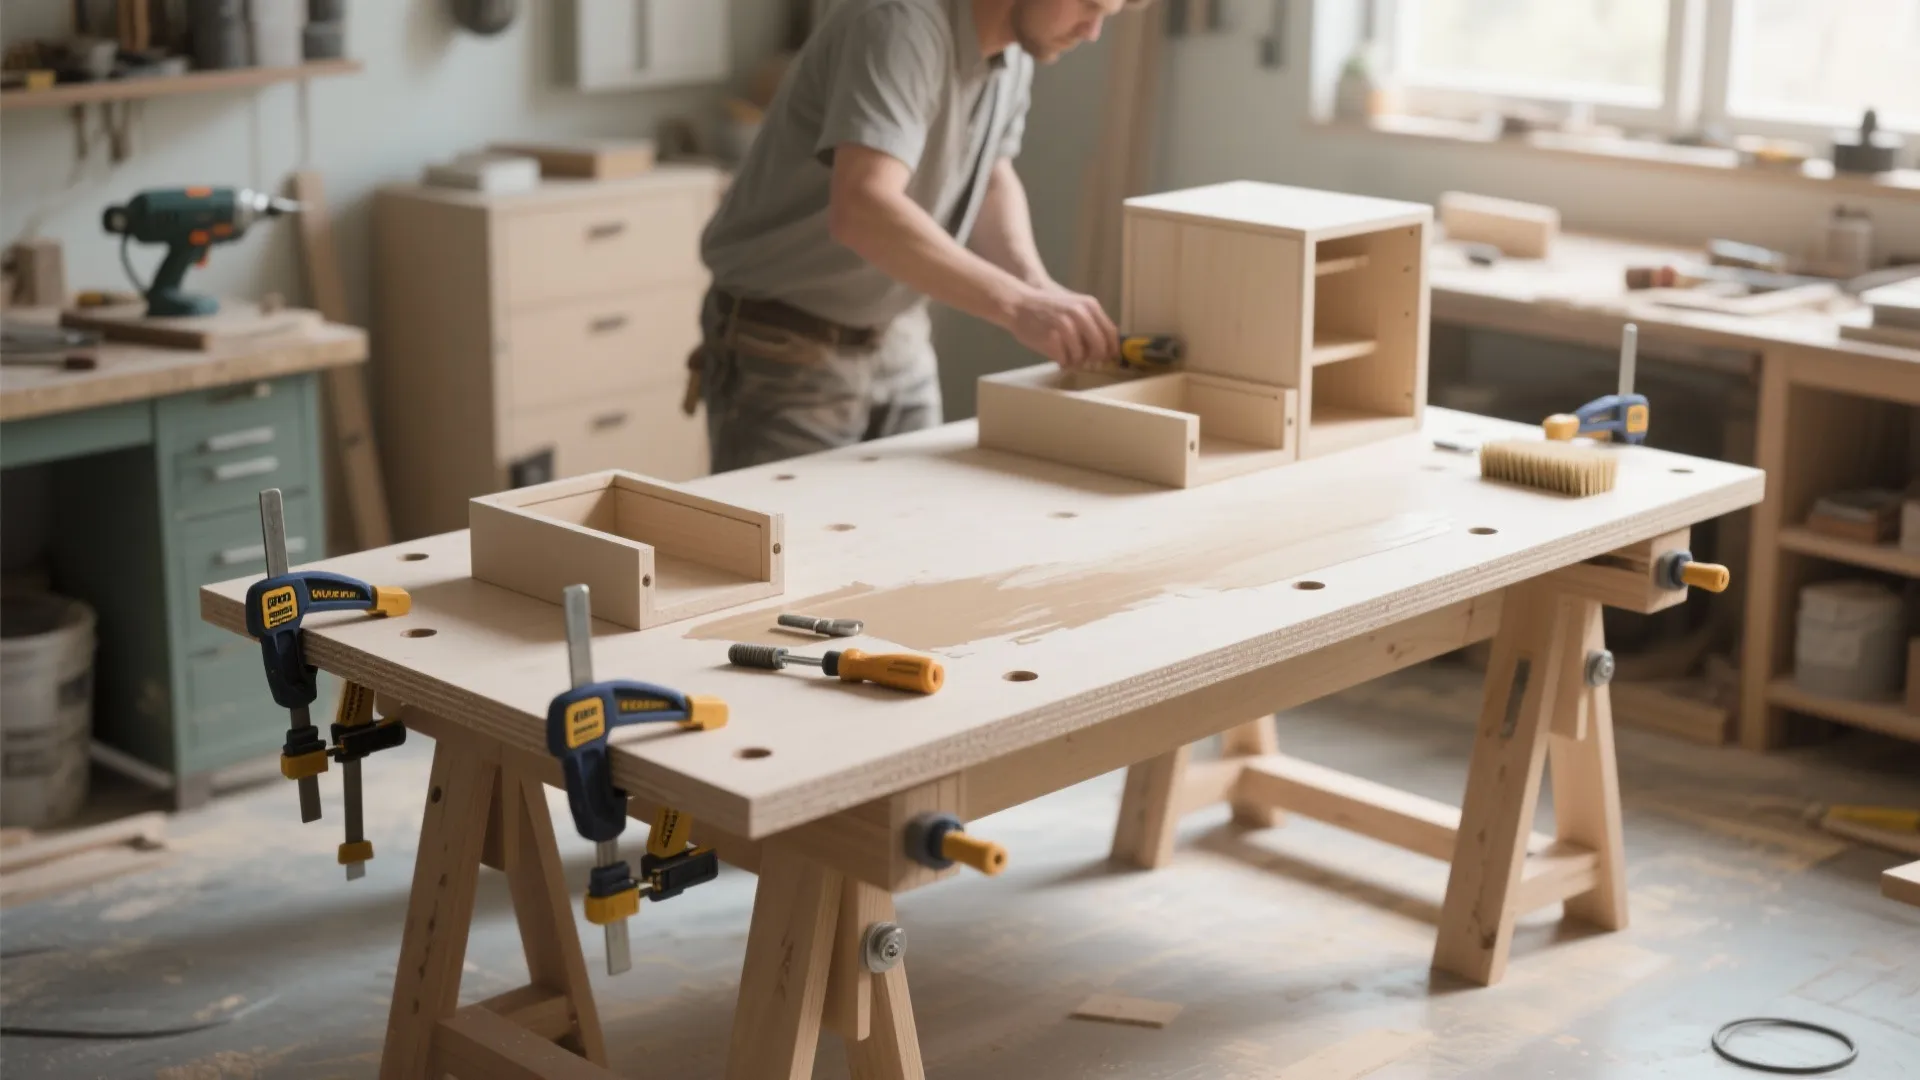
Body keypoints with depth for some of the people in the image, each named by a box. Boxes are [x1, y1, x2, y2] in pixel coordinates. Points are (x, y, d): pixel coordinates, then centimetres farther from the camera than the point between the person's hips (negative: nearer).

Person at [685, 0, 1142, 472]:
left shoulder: (1013, 44, 0)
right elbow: (862, 212, -40)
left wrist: (1037, 285, -8)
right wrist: (1015, 304, -44)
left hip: (898, 342, 8)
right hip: (784, 350, -8)